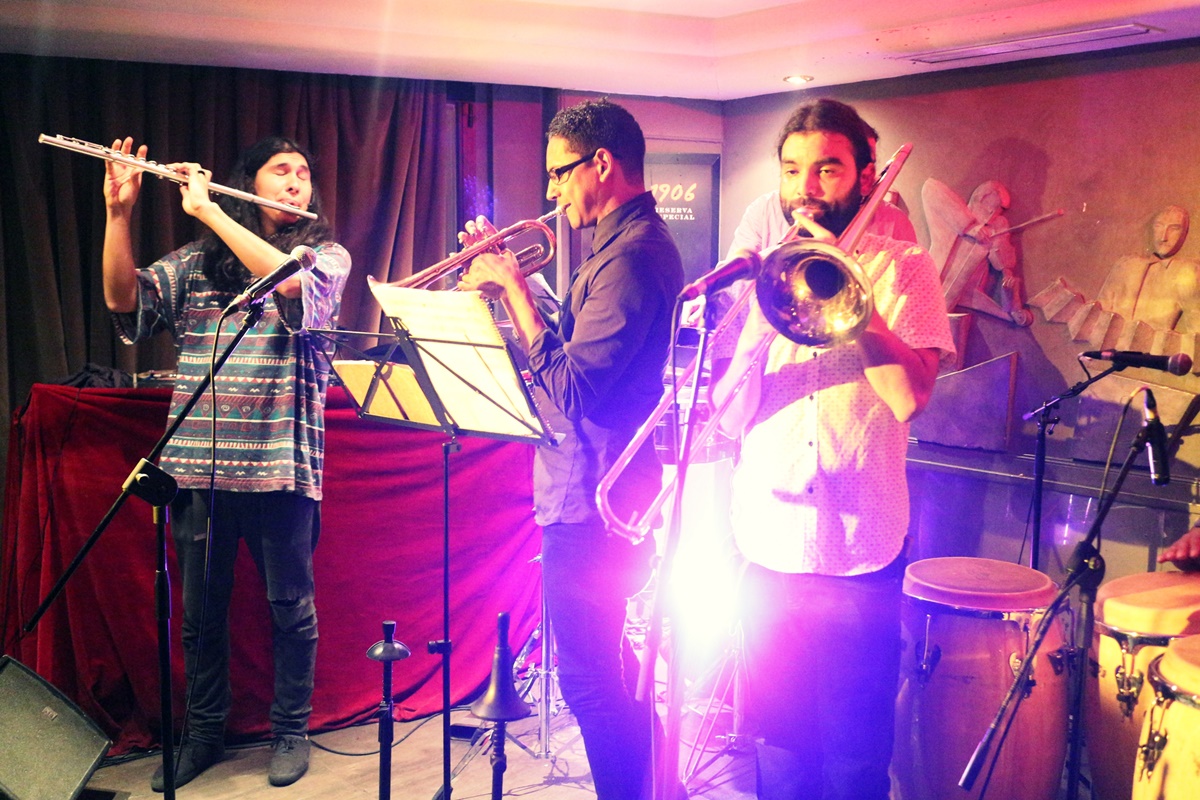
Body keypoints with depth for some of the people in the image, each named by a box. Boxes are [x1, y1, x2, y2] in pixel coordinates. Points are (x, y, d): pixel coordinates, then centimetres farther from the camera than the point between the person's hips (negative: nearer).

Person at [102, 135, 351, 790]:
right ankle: (204, 732, 28)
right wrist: (119, 212, -13)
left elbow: (291, 282, -19)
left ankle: (290, 730, 24)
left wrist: (207, 211, -14)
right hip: (197, 463, 3)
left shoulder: (326, 256, 4)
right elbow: (125, 300, -1)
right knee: (200, 609, 12)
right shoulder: (197, 262, 11)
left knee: (290, 605, 7)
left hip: (280, 465, -2)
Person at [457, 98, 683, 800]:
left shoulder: (632, 257, -20)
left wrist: (514, 291, -19)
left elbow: (569, 389, -26)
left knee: (591, 678, 0)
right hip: (599, 497, 11)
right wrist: (505, 281, 5)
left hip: (592, 509, -11)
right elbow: (572, 351, 14)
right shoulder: (630, 243, 14)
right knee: (610, 672, 22)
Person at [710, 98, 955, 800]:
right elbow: (731, 416, 2)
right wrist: (761, 321, -14)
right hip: (769, 554, 3)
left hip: (860, 557, -2)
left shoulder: (902, 268, 0)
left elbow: (910, 395, -17)